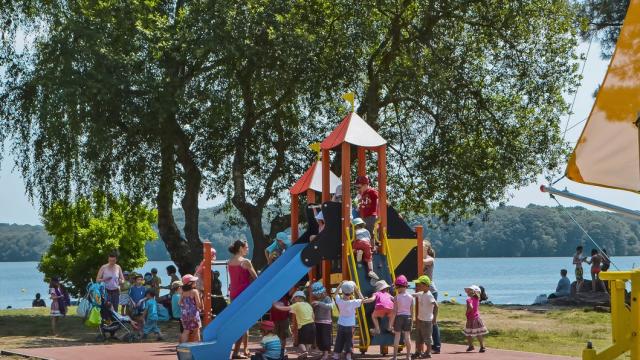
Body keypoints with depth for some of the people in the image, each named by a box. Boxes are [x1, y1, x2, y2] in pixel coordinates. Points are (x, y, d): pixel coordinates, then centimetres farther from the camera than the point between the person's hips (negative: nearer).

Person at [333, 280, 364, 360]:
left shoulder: (339, 301, -10)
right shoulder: (353, 303, -16)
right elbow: (362, 299, 0)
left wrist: (341, 284, 7)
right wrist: (357, 289, -3)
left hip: (341, 325, 2)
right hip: (350, 326, -2)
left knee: (338, 343, 10)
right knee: (349, 343, 2)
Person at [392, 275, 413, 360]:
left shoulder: (397, 297, -11)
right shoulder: (410, 297, -1)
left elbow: (394, 311, -11)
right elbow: (412, 311, 3)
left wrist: (392, 321, -6)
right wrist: (412, 320, 13)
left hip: (399, 317, -3)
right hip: (407, 317, 3)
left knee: (397, 336, 5)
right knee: (407, 336, 8)